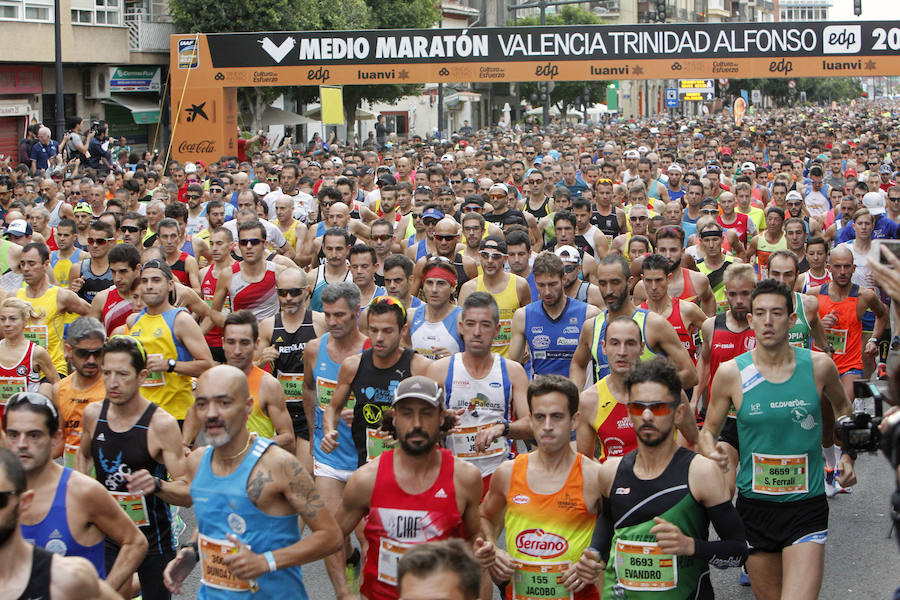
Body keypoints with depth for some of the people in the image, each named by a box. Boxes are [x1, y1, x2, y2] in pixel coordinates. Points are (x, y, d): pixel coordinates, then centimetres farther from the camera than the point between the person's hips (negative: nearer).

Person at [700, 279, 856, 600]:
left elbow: (842, 408, 18)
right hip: (754, 505, 1)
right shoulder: (731, 373, -5)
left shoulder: (819, 366, -4)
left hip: (807, 505, -1)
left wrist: (848, 454, 6)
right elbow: (708, 431, 6)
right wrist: (712, 451, -15)